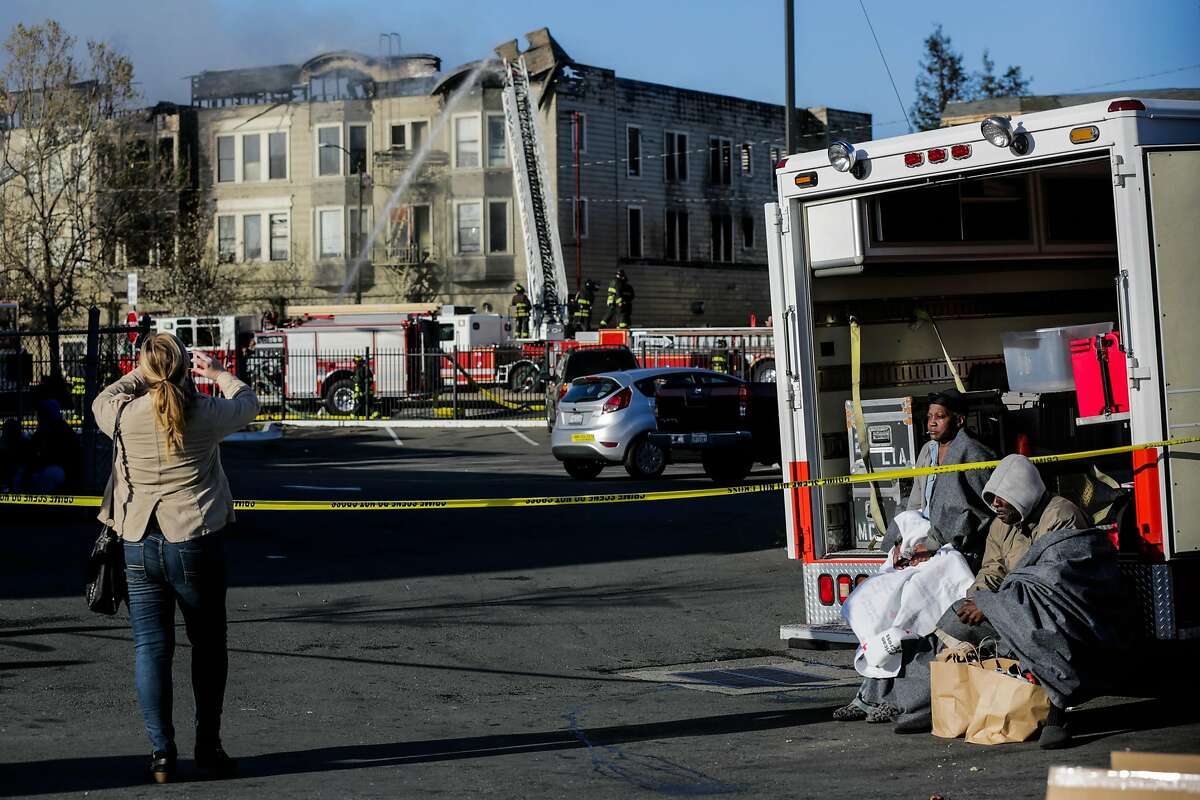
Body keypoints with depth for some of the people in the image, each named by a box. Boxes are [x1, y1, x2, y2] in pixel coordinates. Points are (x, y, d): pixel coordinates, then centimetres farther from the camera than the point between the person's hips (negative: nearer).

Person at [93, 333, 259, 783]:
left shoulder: (124, 416, -7)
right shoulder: (206, 415, -9)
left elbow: (101, 401, 18)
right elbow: (247, 402, 13)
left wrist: (142, 375, 28)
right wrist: (217, 373, 29)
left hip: (139, 547, 1)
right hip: (197, 543, -1)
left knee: (150, 648, 5)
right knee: (208, 645, 13)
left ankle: (161, 752, 3)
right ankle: (208, 746, 18)